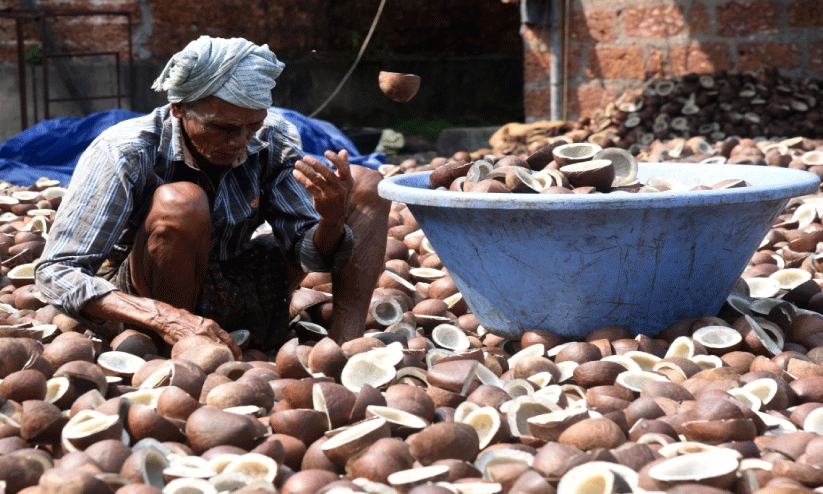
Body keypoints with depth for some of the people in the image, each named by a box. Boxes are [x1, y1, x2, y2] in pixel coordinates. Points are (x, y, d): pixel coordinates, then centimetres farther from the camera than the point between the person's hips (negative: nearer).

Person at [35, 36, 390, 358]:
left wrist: (331, 222, -38)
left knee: (364, 185, -7)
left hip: (233, 294, 5)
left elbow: (306, 249, -11)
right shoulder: (124, 155, -25)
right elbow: (56, 271, -30)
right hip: (145, 301, -5)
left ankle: (347, 344, -19)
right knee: (181, 203, -37)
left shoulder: (273, 140, -12)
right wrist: (166, 319, -46)